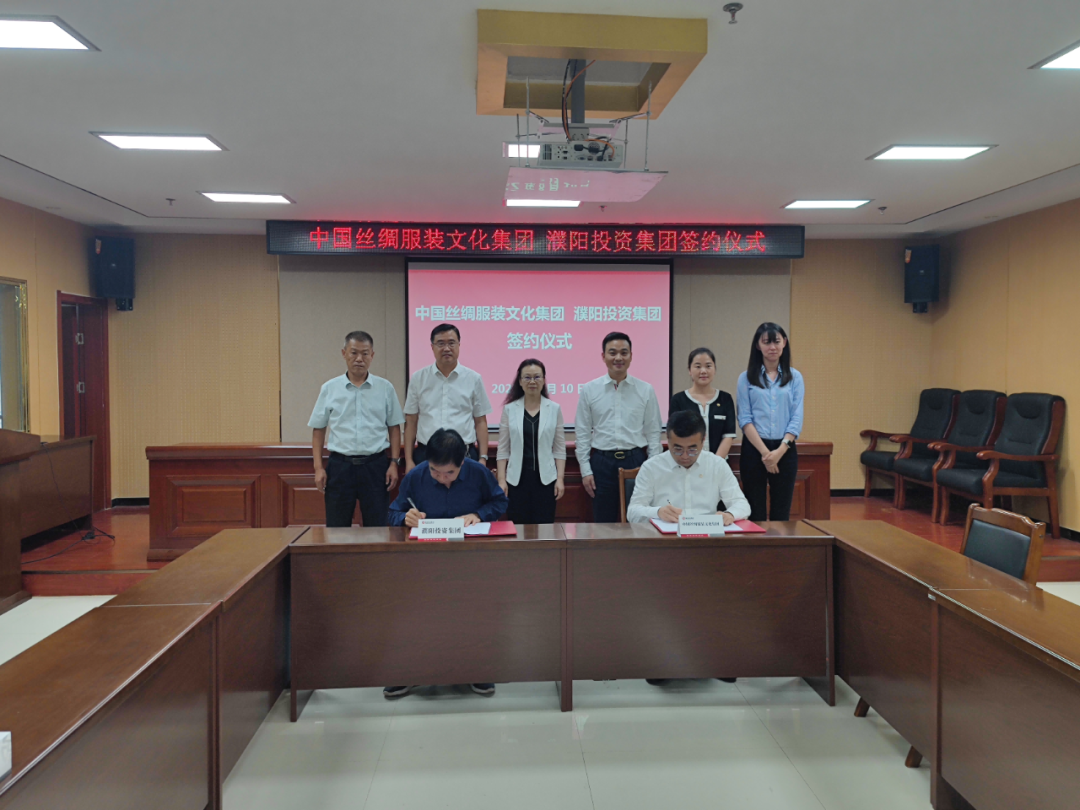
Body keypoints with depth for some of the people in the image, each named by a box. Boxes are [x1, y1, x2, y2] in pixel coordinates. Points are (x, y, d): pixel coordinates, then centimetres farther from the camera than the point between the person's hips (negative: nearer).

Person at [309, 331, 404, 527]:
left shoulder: (385, 388, 4)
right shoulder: (329, 389, 4)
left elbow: (394, 428, 7)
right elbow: (318, 429, 8)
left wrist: (394, 463, 0)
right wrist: (318, 468, 1)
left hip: (375, 465, 0)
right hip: (340, 465, 0)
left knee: (378, 528, 4)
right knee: (337, 528, 7)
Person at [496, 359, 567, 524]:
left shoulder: (554, 409, 3)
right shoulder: (509, 409, 3)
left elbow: (559, 448, 4)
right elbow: (503, 449, 4)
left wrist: (560, 479, -2)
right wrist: (501, 480, -1)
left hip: (545, 478, 0)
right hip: (517, 478, 0)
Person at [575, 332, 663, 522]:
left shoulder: (646, 390, 3)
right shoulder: (589, 390, 3)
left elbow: (653, 433, 5)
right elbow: (582, 434, 4)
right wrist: (586, 470, 0)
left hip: (636, 460, 0)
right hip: (602, 462, 0)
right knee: (604, 523, 8)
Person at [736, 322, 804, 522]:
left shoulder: (794, 377, 7)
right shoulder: (746, 378, 2)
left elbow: (796, 418, 0)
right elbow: (745, 419, -4)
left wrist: (780, 450, -13)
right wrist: (764, 451, -13)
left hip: (785, 450, 1)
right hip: (754, 449, -1)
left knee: (781, 513, 6)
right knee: (755, 513, 4)